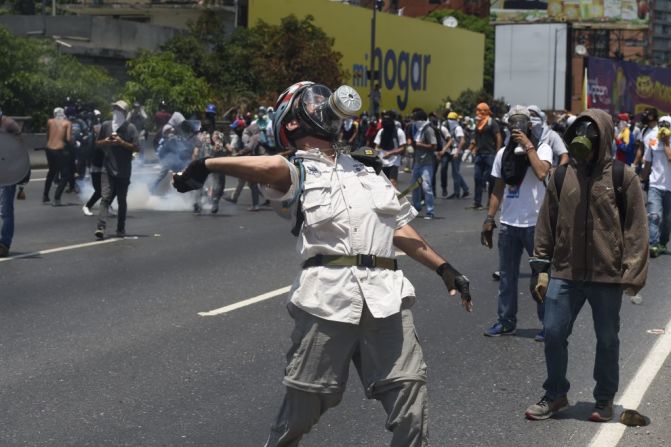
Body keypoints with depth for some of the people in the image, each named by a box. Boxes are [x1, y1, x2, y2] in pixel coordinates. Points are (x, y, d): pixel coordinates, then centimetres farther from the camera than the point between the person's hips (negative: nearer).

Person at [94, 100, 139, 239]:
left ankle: (121, 229, 20)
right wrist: (105, 141, -5)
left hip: (123, 171, -1)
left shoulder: (130, 128, -2)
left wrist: (122, 142, -16)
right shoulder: (106, 125, 7)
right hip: (108, 169, 1)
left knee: (122, 200, 8)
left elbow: (137, 148, -6)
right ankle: (101, 227, -21)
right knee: (105, 198, -11)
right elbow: (98, 143, 17)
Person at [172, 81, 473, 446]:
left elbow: (399, 229, 26)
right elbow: (273, 167, -19)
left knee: (409, 404, 0)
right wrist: (206, 166, -15)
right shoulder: (297, 171, 6)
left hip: (386, 296, 5)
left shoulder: (366, 170, 26)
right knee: (301, 407, 4)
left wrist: (444, 269, 24)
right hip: (327, 299, -4)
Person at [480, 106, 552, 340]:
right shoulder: (503, 153, 11)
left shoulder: (542, 148, -4)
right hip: (508, 223, 5)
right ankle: (506, 321, 19)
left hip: (535, 223, -5)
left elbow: (542, 173, -25)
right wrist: (489, 219, 9)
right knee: (506, 275, 10)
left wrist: (528, 145, -19)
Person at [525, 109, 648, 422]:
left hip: (608, 275, -2)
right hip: (564, 273, 3)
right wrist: (542, 268, 6)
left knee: (607, 340, 10)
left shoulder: (621, 176, -5)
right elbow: (546, 224, 9)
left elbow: (636, 227, -5)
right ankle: (555, 394, 22)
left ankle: (605, 399, 27)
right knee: (553, 334, 3)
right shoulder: (561, 176, 4)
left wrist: (632, 273, -9)